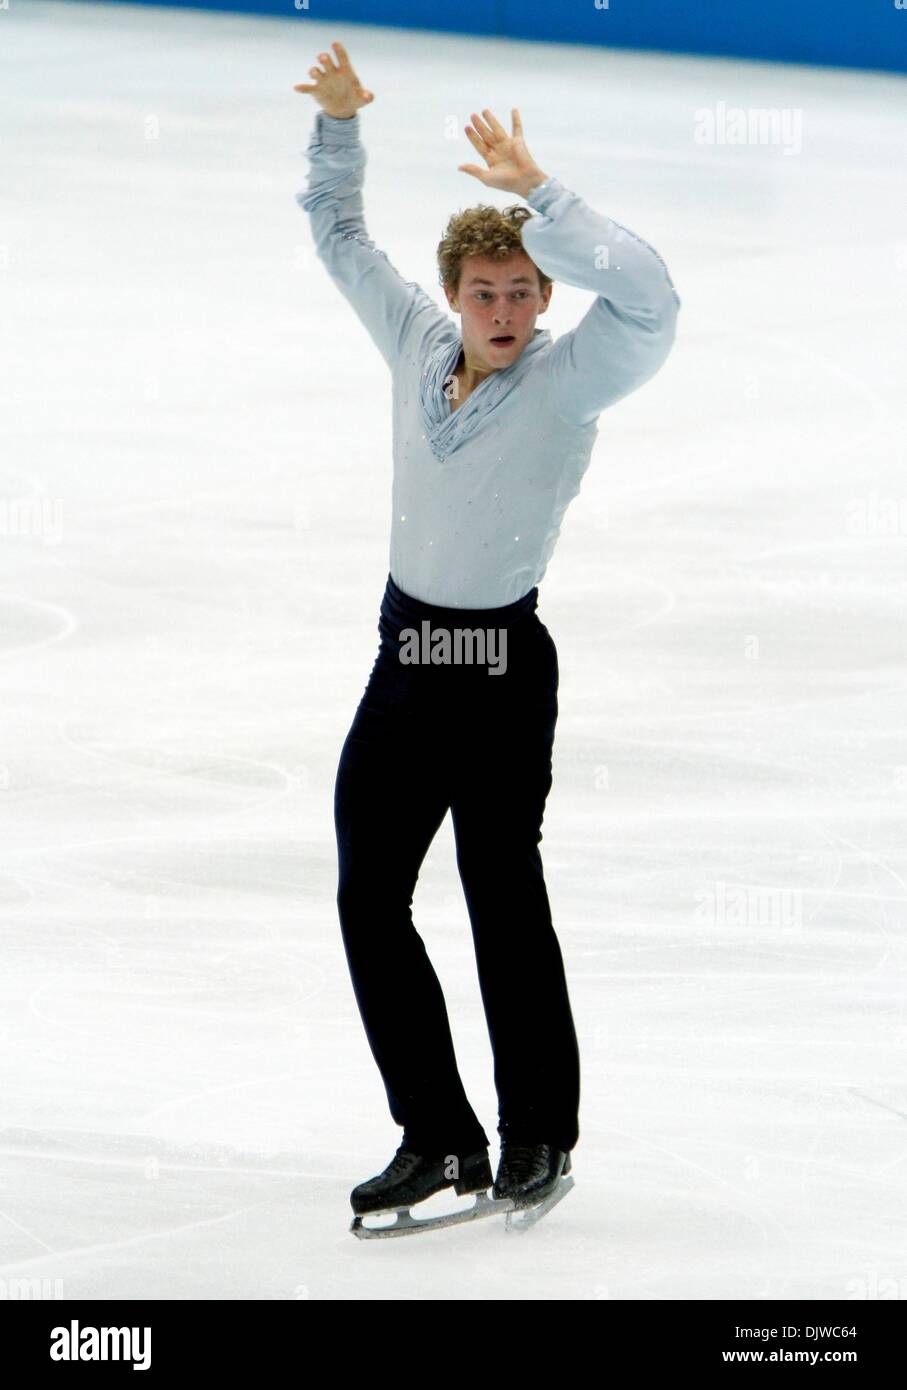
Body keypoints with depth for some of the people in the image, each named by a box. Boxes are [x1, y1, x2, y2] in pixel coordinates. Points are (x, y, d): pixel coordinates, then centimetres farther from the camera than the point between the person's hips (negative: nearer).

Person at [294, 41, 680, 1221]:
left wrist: (539, 196, -36)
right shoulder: (417, 344, 4)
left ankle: (538, 1133, 13)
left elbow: (647, 300, -32)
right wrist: (338, 123, 5)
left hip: (501, 668, -6)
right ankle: (439, 1137, 13)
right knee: (368, 899, 6)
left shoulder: (570, 380, -12)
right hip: (405, 653, 6)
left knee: (503, 899, -3)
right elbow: (339, 235, 17)